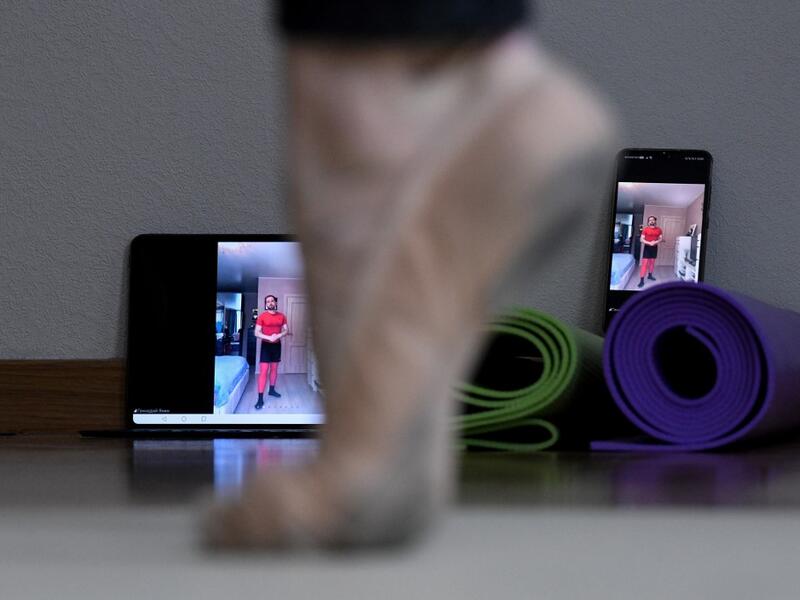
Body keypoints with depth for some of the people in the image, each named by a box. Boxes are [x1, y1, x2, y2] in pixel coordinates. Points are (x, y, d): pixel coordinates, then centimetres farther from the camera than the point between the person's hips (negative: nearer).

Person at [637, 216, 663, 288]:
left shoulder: (659, 229, 3)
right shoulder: (645, 229, -7)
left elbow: (661, 238, 3)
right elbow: (642, 239, -9)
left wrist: (656, 242, -17)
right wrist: (649, 243, -24)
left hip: (654, 247, 4)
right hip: (647, 247, -4)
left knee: (652, 262, 16)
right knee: (644, 263, -10)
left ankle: (650, 275, 37)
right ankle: (641, 280, -13)